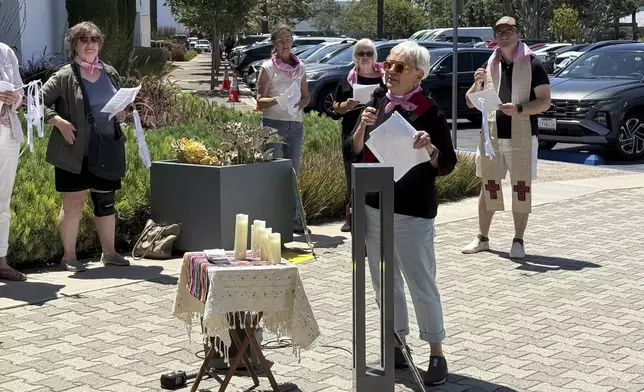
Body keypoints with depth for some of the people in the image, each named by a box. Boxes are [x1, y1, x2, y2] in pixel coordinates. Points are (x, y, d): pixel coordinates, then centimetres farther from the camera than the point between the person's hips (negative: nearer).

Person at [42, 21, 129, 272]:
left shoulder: (110, 73, 11)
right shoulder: (65, 76, -5)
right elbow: (40, 102, -6)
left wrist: (121, 114, 3)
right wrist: (58, 121, -18)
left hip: (106, 151, 5)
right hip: (75, 151, -5)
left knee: (106, 201, 12)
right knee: (73, 202, -2)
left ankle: (108, 252, 24)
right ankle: (69, 256, 7)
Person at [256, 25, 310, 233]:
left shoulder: (300, 67, 12)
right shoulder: (268, 67, -1)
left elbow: (306, 96, 17)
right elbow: (260, 99, -4)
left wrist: (299, 104, -5)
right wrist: (277, 100, -23)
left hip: (295, 124, 4)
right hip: (273, 123, -4)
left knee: (293, 173, 6)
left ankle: (293, 218, 10)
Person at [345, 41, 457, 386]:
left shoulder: (429, 112, -9)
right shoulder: (377, 104, 6)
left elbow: (447, 166, -7)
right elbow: (351, 153, 4)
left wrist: (430, 148, -26)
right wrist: (362, 127, -13)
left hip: (412, 213, -6)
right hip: (373, 207, 6)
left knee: (422, 285, 0)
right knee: (385, 283, 13)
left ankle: (437, 355, 11)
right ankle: (396, 348, 26)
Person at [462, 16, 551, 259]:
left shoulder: (532, 65, -3)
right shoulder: (489, 66, 10)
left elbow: (544, 102, -7)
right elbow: (471, 103, 10)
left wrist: (519, 109, -22)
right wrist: (477, 84, -10)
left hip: (521, 137, -4)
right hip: (491, 136, 4)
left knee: (521, 188, 0)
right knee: (488, 186, 10)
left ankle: (518, 241, 7)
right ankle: (482, 238, 20)